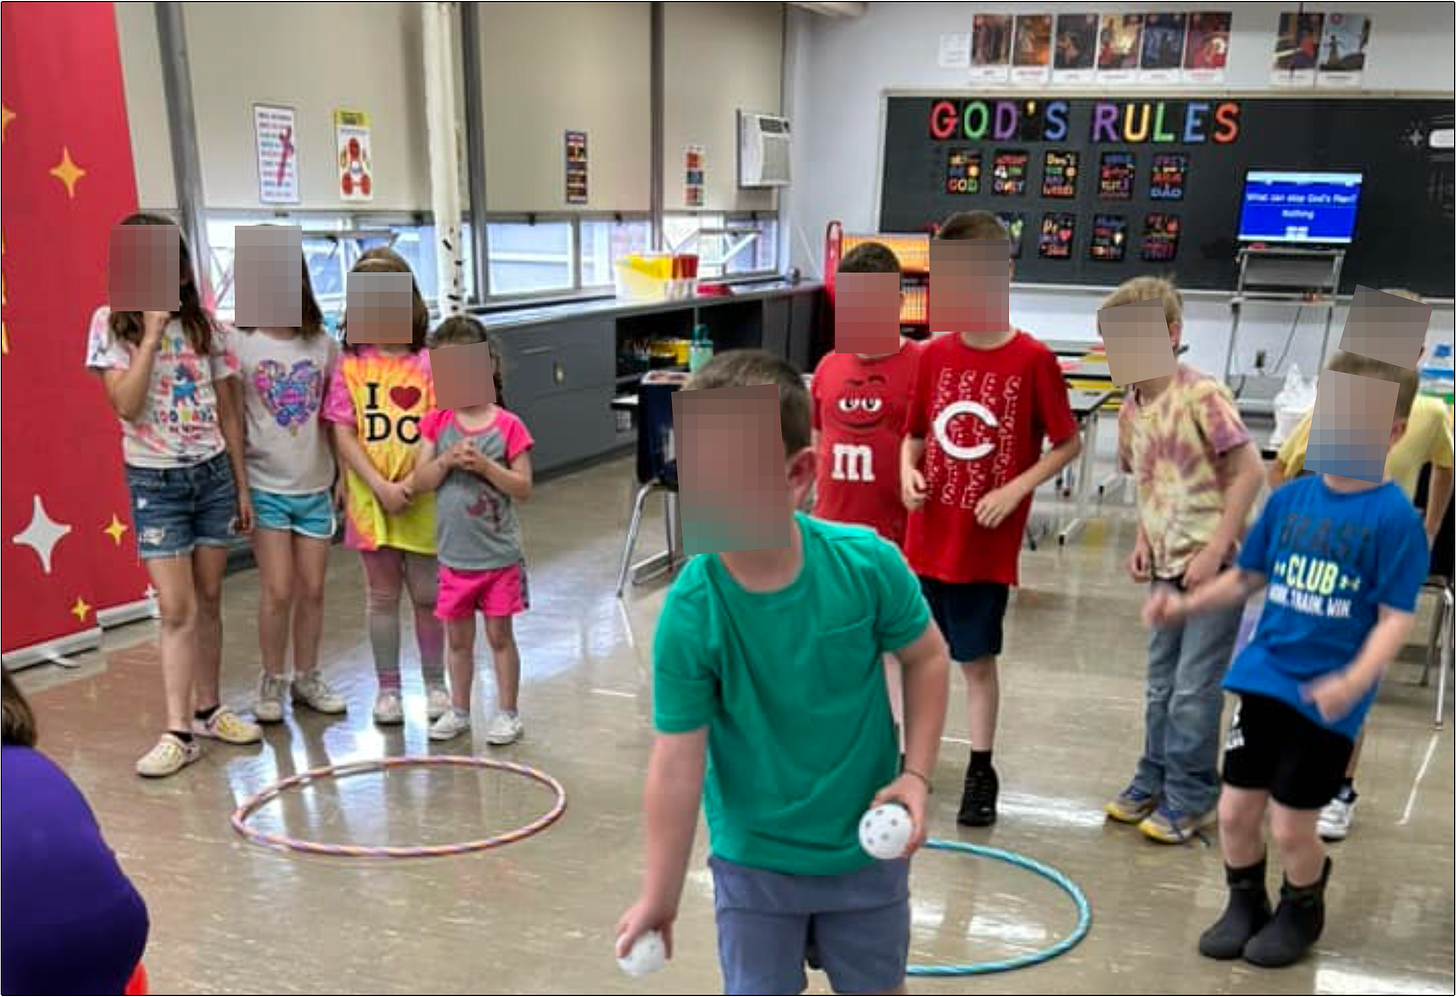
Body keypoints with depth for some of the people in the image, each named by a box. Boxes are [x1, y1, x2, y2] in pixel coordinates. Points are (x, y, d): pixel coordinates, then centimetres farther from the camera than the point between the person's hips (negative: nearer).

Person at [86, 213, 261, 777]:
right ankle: (178, 731, -1)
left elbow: (228, 411, 6)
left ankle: (208, 708, 23)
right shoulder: (112, 324, -4)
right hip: (155, 481, -3)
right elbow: (126, 405, -17)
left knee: (208, 599, 10)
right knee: (176, 608, -7)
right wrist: (151, 333, -18)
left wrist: (241, 485, 6)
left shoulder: (203, 323, 3)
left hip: (213, 474, 3)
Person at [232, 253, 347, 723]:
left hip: (315, 485, 3)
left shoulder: (323, 345, 2)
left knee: (312, 588, 10)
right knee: (278, 590, -3)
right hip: (265, 485, -3)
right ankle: (272, 682, 17)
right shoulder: (241, 344, -7)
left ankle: (306, 677, 26)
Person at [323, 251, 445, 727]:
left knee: (427, 594, 8)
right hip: (371, 496, 1)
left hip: (421, 498, -1)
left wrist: (414, 482, -17)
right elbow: (343, 433, -5)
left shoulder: (428, 363, -4)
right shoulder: (350, 366, -1)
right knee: (382, 595, 11)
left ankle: (435, 683, 25)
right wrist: (380, 486, -15)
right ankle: (387, 688, 23)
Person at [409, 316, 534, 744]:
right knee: (458, 637, 15)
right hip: (454, 554, 3)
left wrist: (484, 465, -21)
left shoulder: (508, 425, -9)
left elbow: (523, 488, -10)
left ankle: (507, 712, 22)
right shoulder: (437, 423, 1)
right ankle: (458, 710, 30)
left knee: (499, 634, 9)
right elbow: (419, 483, -2)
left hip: (498, 554, -3)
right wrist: (447, 460, -18)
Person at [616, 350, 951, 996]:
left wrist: (916, 773, -11)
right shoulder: (690, 612, -25)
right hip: (753, 857, -1)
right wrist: (660, 895, -11)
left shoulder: (868, 563, -22)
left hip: (867, 846, 2)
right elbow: (677, 759, -18)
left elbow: (925, 658, -3)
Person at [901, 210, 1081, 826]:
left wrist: (1016, 489, -14)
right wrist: (908, 470, -9)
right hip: (925, 538, 3)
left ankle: (981, 773, 26)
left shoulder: (1032, 360, -10)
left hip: (986, 544, -3)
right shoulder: (935, 355, 1)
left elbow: (1068, 444, -3)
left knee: (977, 658, 9)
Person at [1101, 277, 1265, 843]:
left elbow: (1249, 472, -17)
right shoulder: (1130, 410, 4)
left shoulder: (1201, 395, -18)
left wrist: (1213, 552, -19)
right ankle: (1154, 781, 31)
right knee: (1161, 683, 16)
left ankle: (1190, 799, 15)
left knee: (1195, 688, 0)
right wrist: (1144, 541, 3)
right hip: (1167, 566, 7)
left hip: (1215, 564, -7)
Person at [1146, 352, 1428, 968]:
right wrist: (1186, 603, 0)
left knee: (1291, 825, 7)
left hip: (1325, 698, -4)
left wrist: (1354, 681, -28)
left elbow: (1397, 617, -14)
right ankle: (1245, 904, 37)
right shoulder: (1290, 498, 2)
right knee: (1234, 810, 11)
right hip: (1263, 678, 4)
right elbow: (1249, 576, 12)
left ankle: (1301, 911, 37)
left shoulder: (1395, 517, -13)